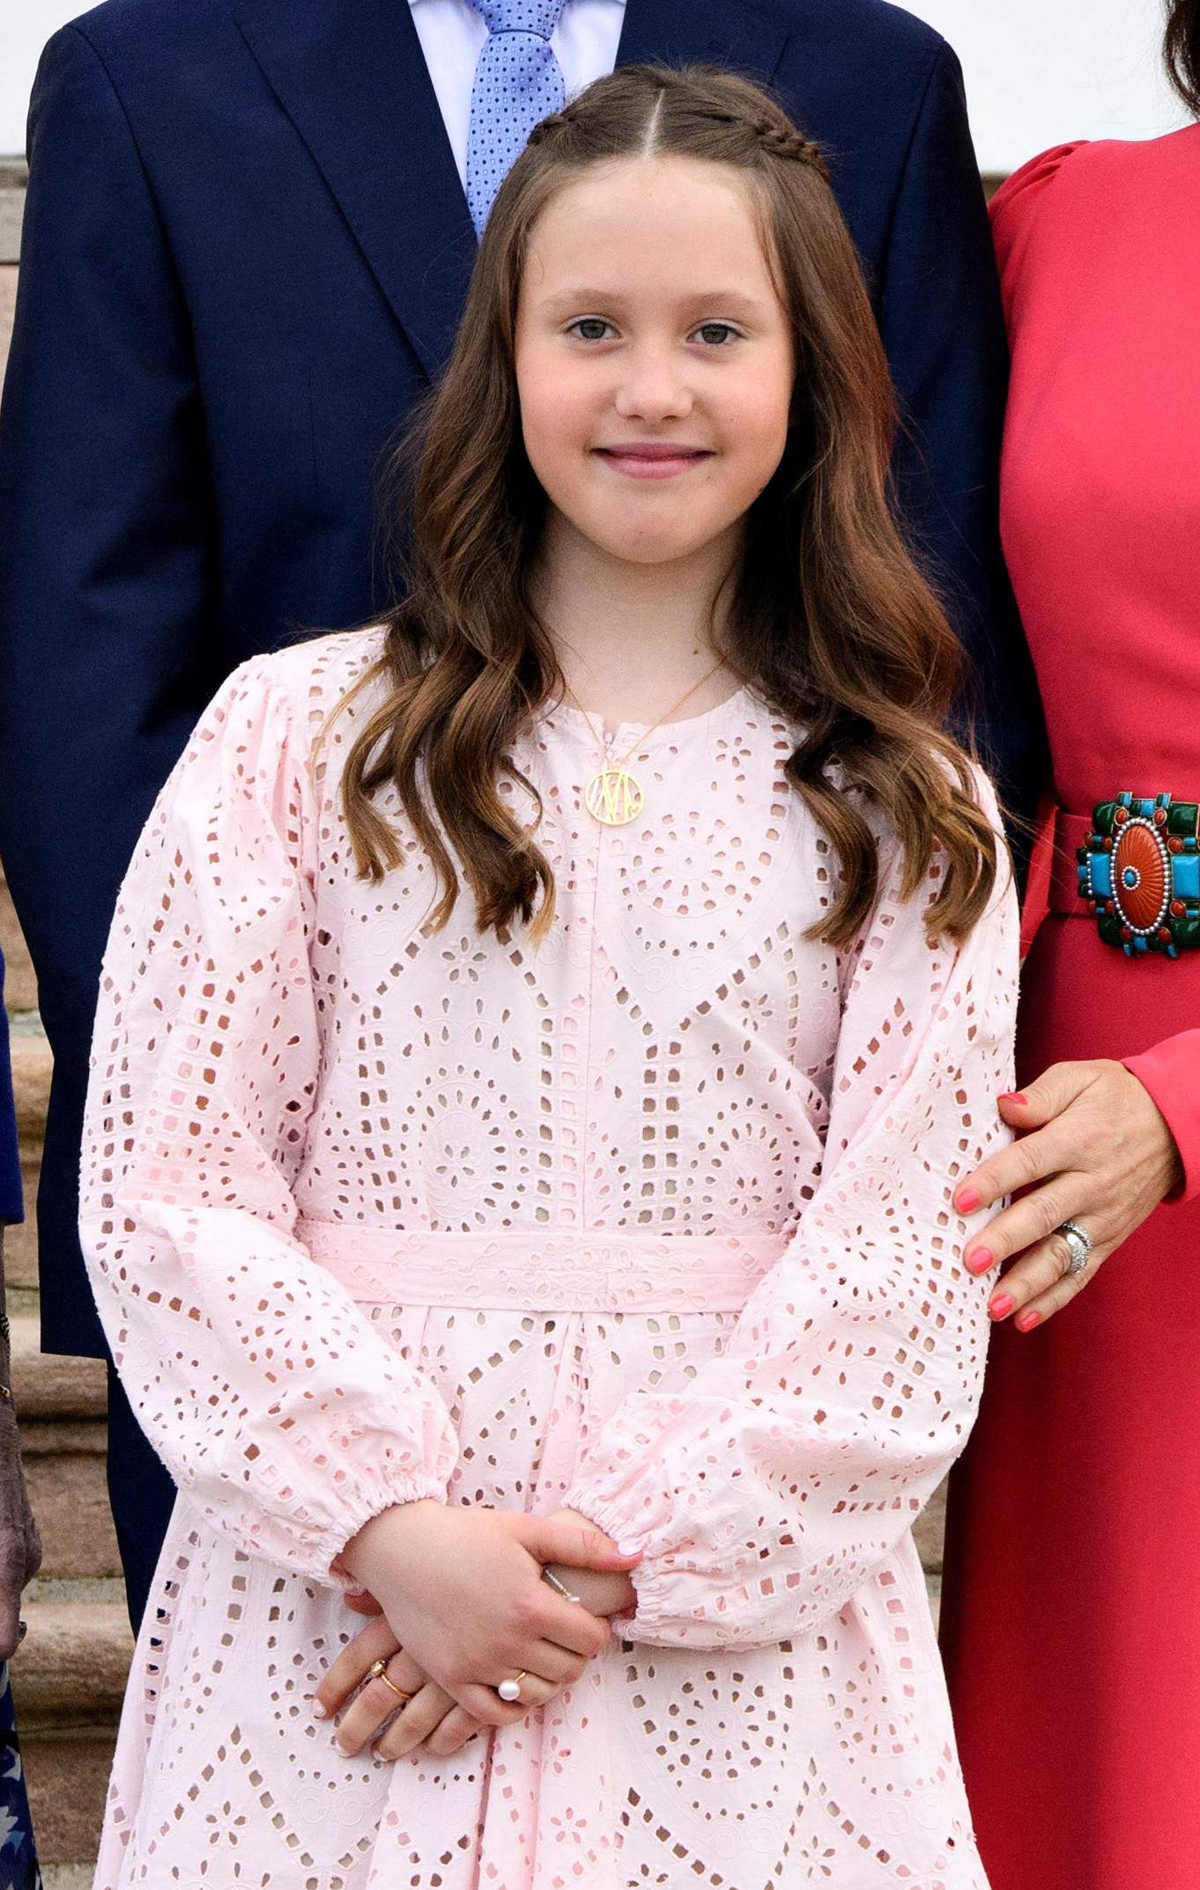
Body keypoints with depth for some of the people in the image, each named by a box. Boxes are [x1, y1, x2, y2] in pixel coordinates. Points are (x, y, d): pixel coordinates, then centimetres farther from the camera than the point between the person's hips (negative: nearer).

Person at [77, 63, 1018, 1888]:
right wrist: (395, 1523, -13)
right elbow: (165, 1189, -5)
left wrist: (635, 1555, -12)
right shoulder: (296, 734, 0)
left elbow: (903, 1258, -3)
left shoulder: (913, 817, 3)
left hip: (745, 1635, 1)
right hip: (336, 1587, 0)